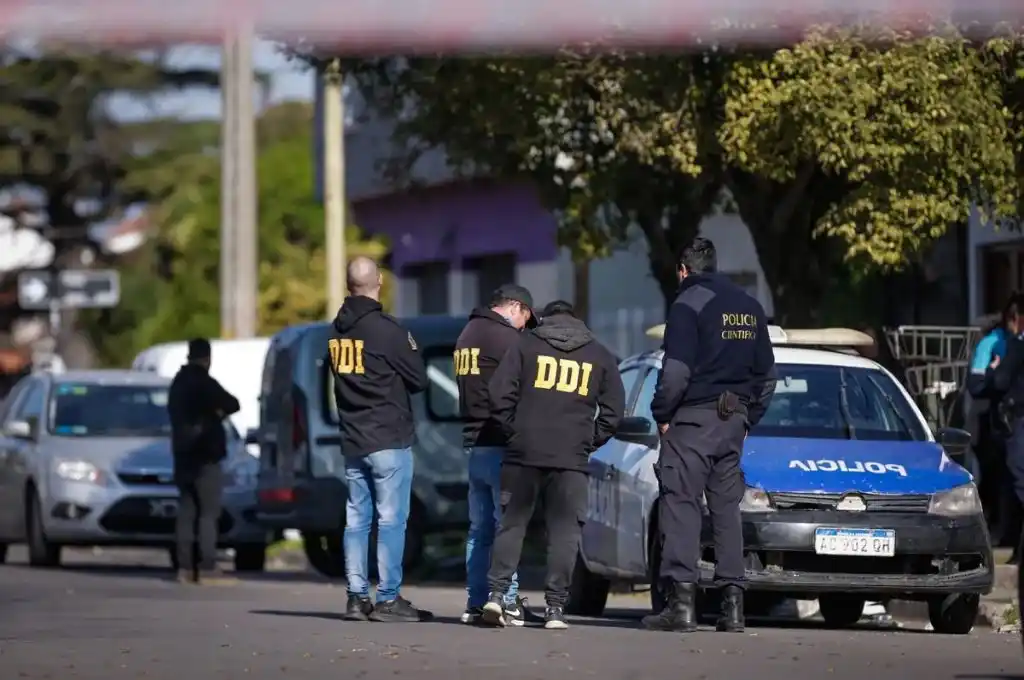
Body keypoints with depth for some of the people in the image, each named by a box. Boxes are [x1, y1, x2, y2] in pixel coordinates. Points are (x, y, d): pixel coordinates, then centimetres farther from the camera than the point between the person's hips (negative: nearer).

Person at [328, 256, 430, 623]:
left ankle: (357, 597, 7)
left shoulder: (338, 330, 8)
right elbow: (418, 380, -7)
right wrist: (411, 349, 11)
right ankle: (388, 599, -7)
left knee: (356, 519, 8)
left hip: (352, 441, 7)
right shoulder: (386, 329, -14)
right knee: (391, 520, -4)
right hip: (389, 440, -7)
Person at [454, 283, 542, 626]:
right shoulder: (505, 337, -12)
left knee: (480, 527, 11)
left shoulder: (467, 334, 17)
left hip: (473, 442, 9)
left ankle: (475, 602, 11)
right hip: (500, 444, -9)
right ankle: (508, 601, -8)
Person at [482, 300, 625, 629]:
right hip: (572, 458, 0)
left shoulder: (527, 346, 7)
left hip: (524, 453, 0)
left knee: (512, 523, 8)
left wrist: (513, 431, 8)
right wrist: (590, 442, 13)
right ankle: (555, 607, -4)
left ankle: (497, 593, -3)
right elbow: (613, 408, 7)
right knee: (564, 531, 2)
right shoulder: (599, 356, 12)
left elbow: (500, 393, -1)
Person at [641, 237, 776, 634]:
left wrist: (662, 414, -5)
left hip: (693, 420, -7)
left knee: (681, 506, -7)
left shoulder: (689, 304, -8)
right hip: (733, 422, 7)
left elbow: (676, 370, -17)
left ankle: (681, 602, -15)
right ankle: (732, 605, 6)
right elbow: (767, 374, 19)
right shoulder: (749, 307, 15)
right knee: (727, 509, 10)